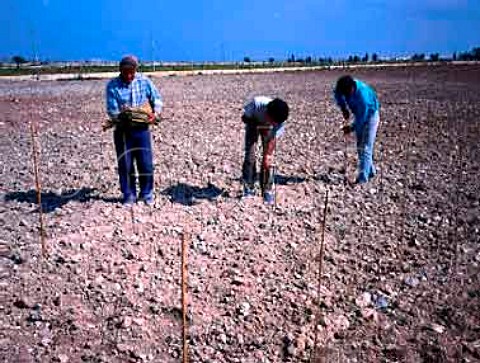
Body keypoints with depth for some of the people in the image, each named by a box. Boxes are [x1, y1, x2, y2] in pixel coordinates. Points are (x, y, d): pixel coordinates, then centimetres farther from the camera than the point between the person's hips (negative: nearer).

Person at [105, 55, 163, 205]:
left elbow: (157, 98, 10)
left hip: (142, 128, 1)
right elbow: (111, 110, -9)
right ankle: (129, 195, 20)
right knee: (125, 164, 5)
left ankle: (147, 194, 21)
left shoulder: (144, 81, 2)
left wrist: (156, 113, -6)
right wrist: (122, 116, -26)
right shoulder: (113, 85, -4)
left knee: (146, 163, 4)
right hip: (122, 130, -1)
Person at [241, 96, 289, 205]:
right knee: (250, 156, -6)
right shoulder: (257, 103, -40)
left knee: (268, 159, -8)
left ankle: (267, 190, 3)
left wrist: (268, 154, -28)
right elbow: (244, 117, -21)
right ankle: (249, 189, 5)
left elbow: (273, 139, -25)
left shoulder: (280, 118, -34)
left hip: (268, 127, 0)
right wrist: (258, 126, -29)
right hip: (253, 123, 0)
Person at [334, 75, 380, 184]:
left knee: (366, 147, -12)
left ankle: (363, 177, -13)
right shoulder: (343, 87, -19)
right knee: (360, 146, 12)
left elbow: (362, 118, -29)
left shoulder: (362, 96, -37)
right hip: (359, 115, 8)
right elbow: (337, 95, 3)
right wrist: (343, 108, -10)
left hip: (370, 116, -8)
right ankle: (370, 171, 26)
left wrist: (352, 128, -19)